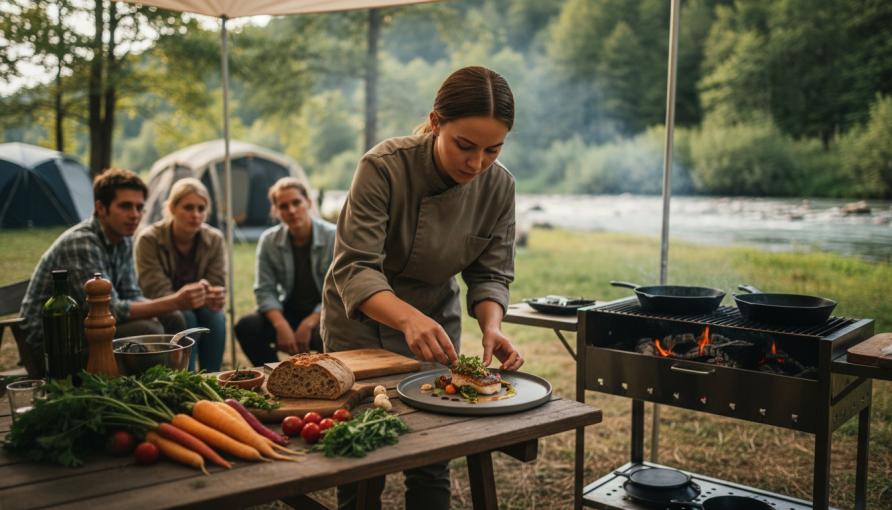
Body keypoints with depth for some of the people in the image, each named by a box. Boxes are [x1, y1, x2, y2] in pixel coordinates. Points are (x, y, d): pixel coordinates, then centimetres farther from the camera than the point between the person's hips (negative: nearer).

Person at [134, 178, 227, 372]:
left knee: (215, 316, -28)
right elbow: (156, 293, -24)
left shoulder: (214, 239, -10)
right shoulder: (149, 240, -20)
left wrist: (215, 297, -37)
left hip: (197, 308, 3)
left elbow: (217, 286, -10)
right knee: (185, 318, -33)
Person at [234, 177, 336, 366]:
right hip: (289, 313, 4)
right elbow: (265, 290, -4)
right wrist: (281, 325, -21)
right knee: (246, 326, -21)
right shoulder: (268, 241, -2)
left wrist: (309, 323, -21)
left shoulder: (333, 238, -12)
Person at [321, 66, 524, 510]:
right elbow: (354, 270, -31)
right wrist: (408, 319, -48)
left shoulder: (499, 186, -13)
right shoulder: (383, 168, -27)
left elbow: (491, 273, -7)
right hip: (361, 324, -3)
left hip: (436, 325, 4)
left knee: (432, 469, 9)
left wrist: (491, 325, -28)